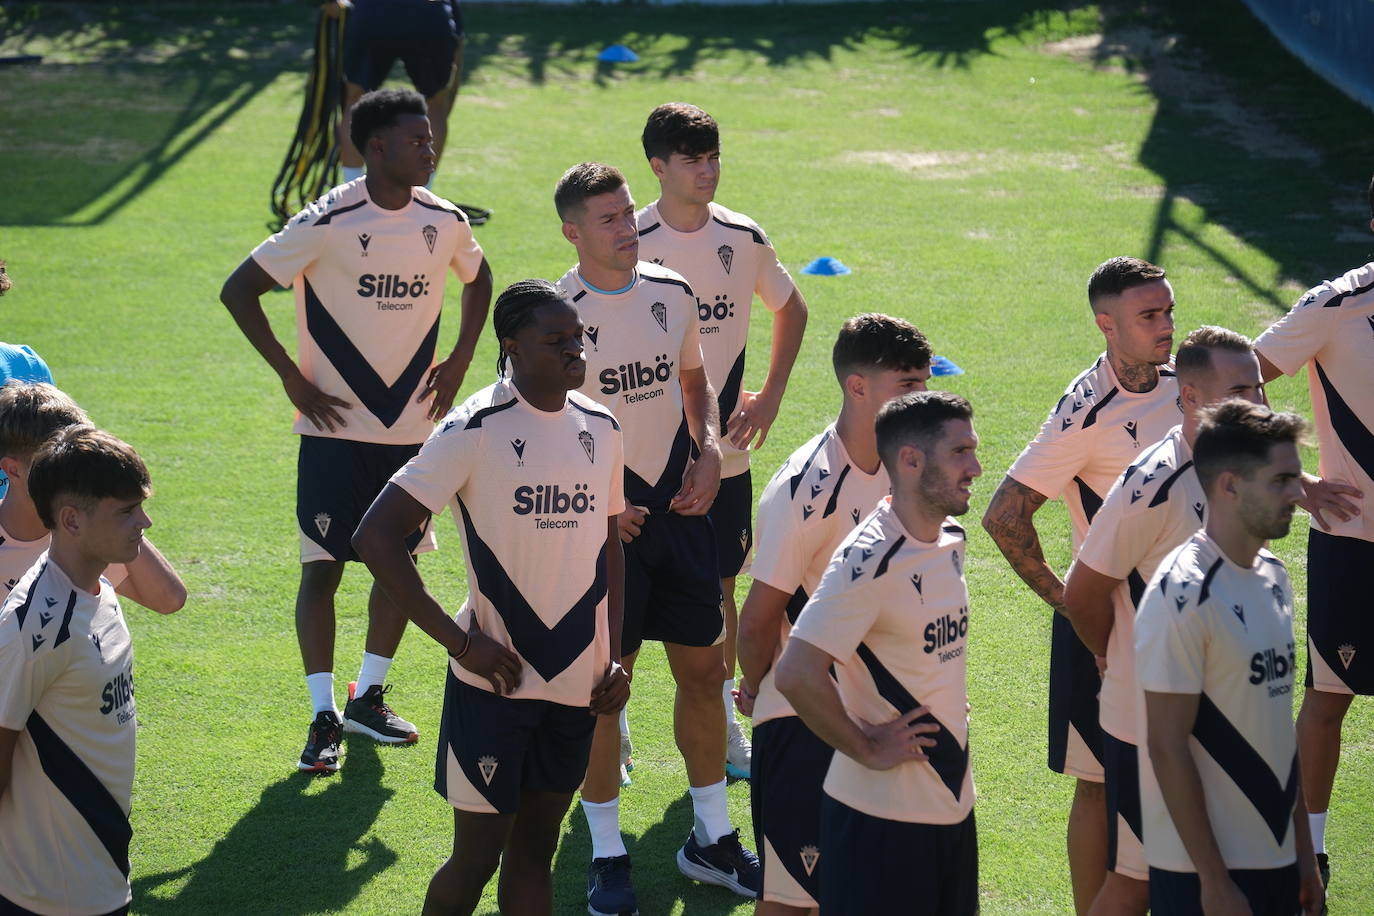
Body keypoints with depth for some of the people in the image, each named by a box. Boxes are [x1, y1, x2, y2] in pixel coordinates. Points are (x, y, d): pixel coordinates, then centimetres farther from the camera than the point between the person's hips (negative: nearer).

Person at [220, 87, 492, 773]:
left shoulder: (444, 222, 0)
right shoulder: (328, 223, -15)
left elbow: (478, 279, 22)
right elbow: (238, 291, -11)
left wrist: (459, 362, 10)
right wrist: (293, 379, -12)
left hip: (412, 426, 5)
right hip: (336, 428, -5)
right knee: (323, 567, -4)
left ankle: (368, 697, 27)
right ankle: (323, 718, 4)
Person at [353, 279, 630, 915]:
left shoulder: (601, 428, 6)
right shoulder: (475, 430, -14)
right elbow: (376, 537, -17)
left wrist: (616, 658, 7)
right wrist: (460, 641, -18)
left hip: (576, 683, 6)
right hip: (494, 680, -6)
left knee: (534, 851, 13)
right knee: (476, 857, 0)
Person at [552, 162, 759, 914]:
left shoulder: (672, 294, 4)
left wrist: (709, 452, 3)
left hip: (677, 501, 5)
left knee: (704, 667, 10)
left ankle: (712, 838, 25)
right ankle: (606, 855, 12)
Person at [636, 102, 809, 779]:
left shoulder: (743, 239, 0)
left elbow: (790, 310, 17)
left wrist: (770, 397, 8)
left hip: (724, 452, 4)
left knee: (719, 584, 12)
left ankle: (723, 726, 24)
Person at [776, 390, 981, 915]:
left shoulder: (951, 541, 7)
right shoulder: (870, 561, -21)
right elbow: (796, 674, -28)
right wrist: (868, 750, -18)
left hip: (953, 803, 8)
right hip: (883, 816, -8)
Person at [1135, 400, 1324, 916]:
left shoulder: (1273, 577, 9)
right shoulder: (1184, 594, -16)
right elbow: (1168, 748, -17)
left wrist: (1304, 851, 15)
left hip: (1277, 857, 7)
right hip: (1202, 870, -7)